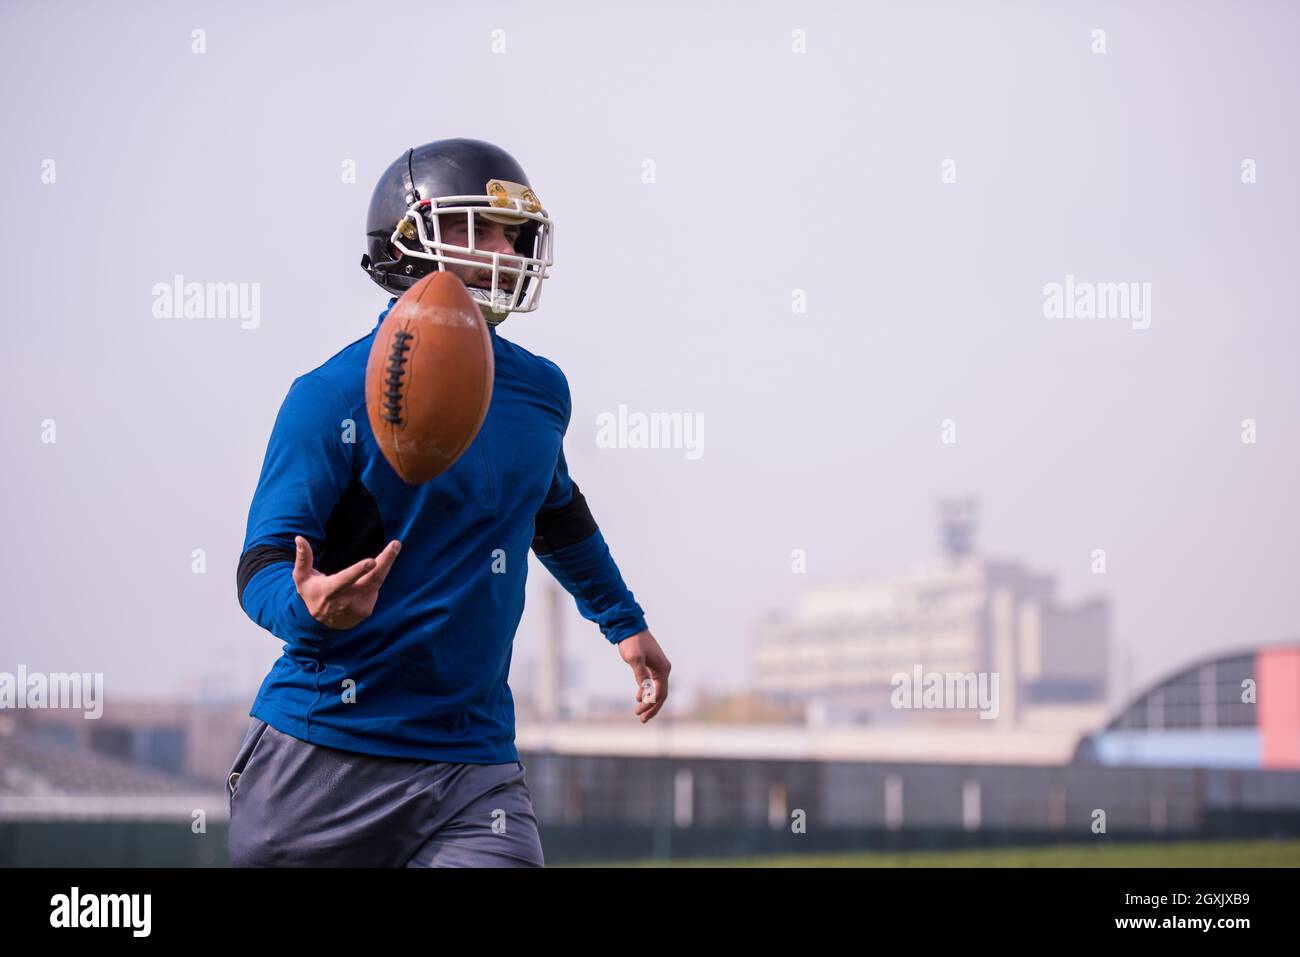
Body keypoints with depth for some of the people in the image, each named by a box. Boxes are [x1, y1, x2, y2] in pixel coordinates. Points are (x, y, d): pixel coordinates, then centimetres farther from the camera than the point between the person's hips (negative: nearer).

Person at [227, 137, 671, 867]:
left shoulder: (540, 391, 8)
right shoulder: (336, 395, -10)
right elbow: (262, 567, -13)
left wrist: (624, 621, 39)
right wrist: (310, 607, -35)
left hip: (472, 760, 4)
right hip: (322, 749, -3)